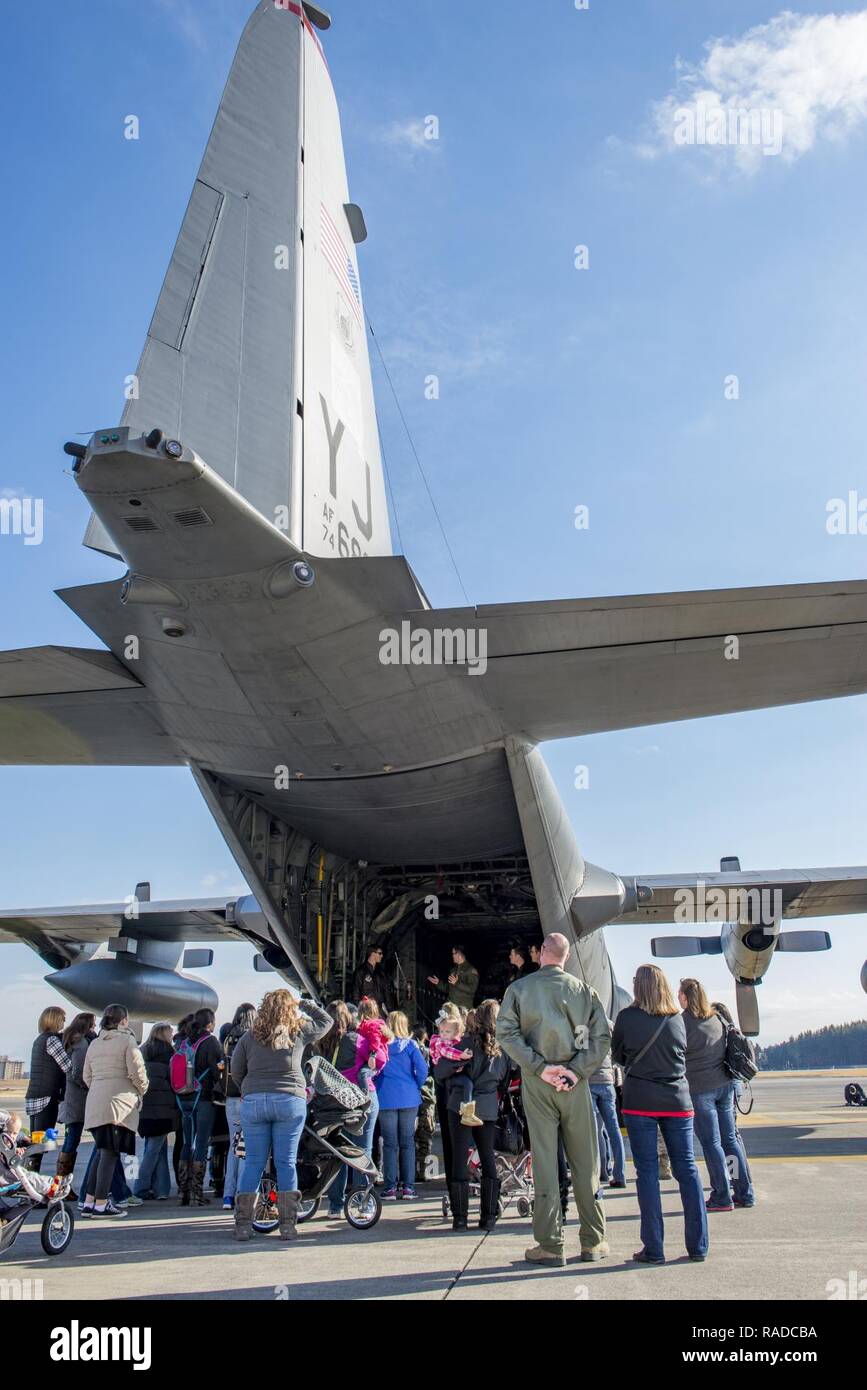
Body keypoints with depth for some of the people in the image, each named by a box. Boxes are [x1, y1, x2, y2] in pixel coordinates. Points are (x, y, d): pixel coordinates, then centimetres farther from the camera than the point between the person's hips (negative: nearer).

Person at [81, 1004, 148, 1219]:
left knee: (103, 1152, 14)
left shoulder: (94, 1043, 16)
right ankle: (101, 1204, -4)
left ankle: (89, 1202, 12)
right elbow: (136, 1071, -10)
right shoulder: (127, 1040, -4)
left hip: (95, 1103, 7)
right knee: (110, 1153, -4)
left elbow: (86, 1076, 19)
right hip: (118, 1102, -7)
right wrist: (142, 1089, 7)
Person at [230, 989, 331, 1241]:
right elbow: (326, 1021, 19)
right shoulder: (299, 1033, 2)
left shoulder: (249, 1037, 5)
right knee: (286, 1162, 5)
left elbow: (236, 1073, 10)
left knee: (253, 1161, 7)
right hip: (290, 1101, -1)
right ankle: (287, 1225, 7)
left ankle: (243, 1224, 8)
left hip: (253, 1102, 1)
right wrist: (308, 1004, 30)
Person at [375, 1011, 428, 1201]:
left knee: (390, 1144, 5)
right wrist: (416, 1087, 6)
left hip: (386, 1099, 0)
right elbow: (422, 1069, -10)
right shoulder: (410, 1045, -3)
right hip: (409, 1099, 0)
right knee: (407, 1142, 7)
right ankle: (408, 1187, 6)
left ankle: (390, 1187, 4)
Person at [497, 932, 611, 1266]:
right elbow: (602, 1035, -4)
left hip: (536, 1081, -1)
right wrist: (576, 1070, -8)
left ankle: (549, 1244, 4)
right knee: (585, 1161, 8)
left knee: (544, 1160, 2)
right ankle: (593, 1241, 14)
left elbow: (506, 1032, -8)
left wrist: (540, 1067, -10)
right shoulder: (584, 990, 3)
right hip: (574, 1082, 1)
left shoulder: (519, 988, 0)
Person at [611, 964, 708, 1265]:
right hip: (677, 1101, 2)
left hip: (640, 1102, -2)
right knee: (687, 1169, 7)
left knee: (647, 1172, 1)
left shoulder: (627, 1017, -5)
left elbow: (617, 1056, 8)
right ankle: (698, 1246, 10)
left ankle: (653, 1249, 2)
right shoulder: (677, 1018, 2)